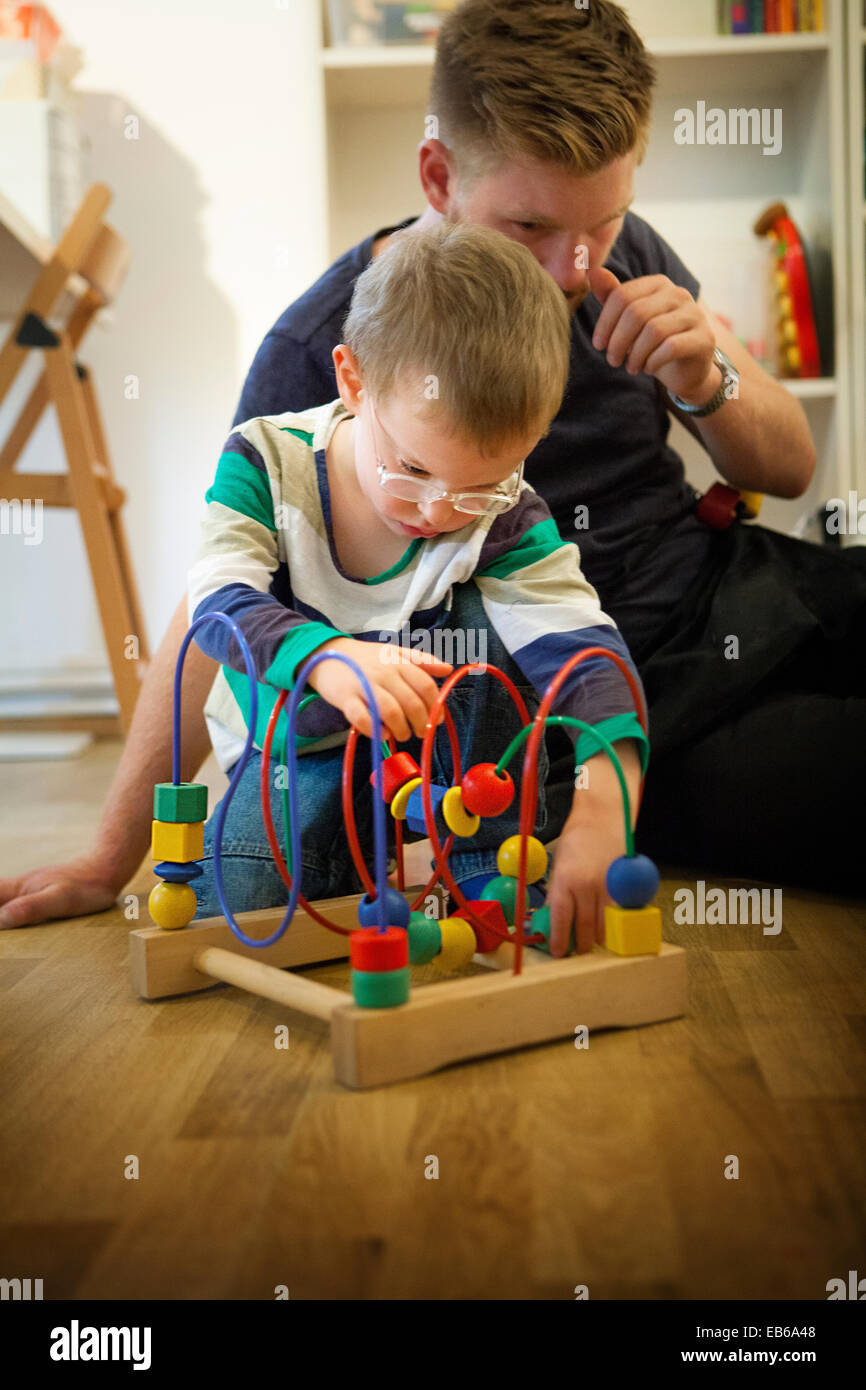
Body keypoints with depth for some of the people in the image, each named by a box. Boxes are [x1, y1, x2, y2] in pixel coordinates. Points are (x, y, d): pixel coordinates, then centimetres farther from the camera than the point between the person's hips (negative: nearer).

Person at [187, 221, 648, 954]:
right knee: (231, 907, -25)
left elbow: (581, 647, -31)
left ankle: (497, 866, -18)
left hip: (450, 752, 1)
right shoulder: (265, 458, -18)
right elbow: (220, 600, -29)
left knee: (480, 640, -28)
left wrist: (602, 796, -51)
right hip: (296, 746, 0)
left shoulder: (506, 520, -20)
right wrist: (326, 655, -52)